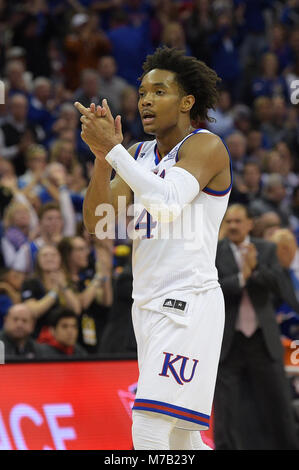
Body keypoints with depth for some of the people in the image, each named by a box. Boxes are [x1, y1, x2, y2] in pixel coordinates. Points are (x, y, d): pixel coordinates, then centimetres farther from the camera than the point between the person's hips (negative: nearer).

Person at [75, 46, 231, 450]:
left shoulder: (205, 146, -7)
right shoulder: (139, 155, 16)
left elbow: (168, 203, -24)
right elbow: (98, 224, 7)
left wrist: (112, 149, -22)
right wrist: (102, 156, -7)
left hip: (187, 305, -9)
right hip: (148, 306, 9)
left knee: (149, 431, -18)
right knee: (180, 441, 12)